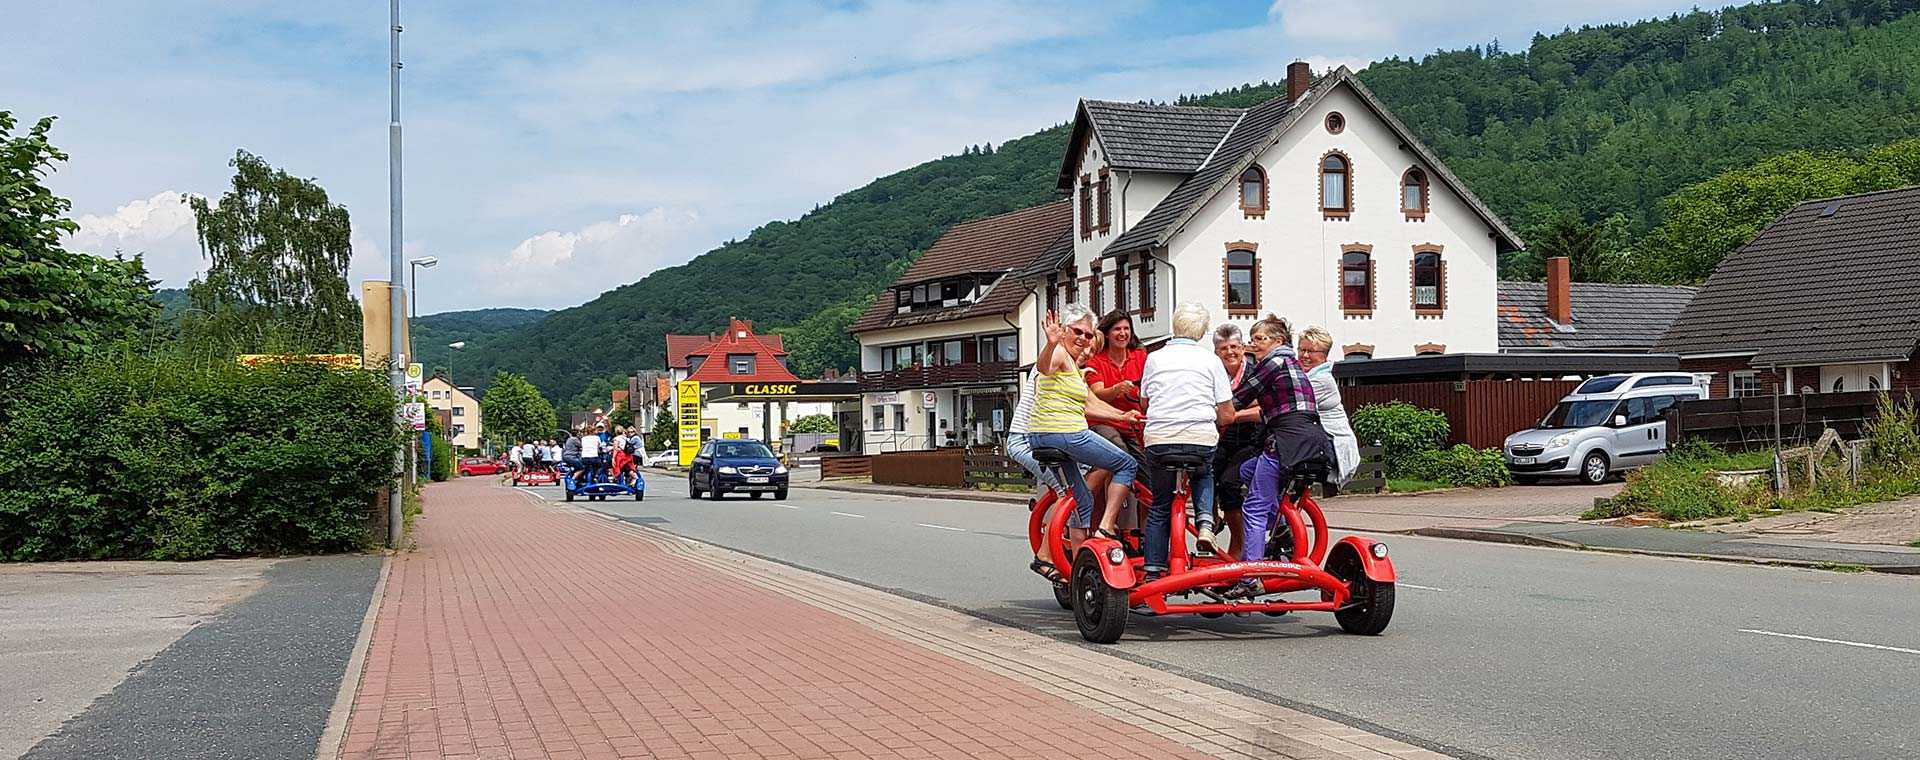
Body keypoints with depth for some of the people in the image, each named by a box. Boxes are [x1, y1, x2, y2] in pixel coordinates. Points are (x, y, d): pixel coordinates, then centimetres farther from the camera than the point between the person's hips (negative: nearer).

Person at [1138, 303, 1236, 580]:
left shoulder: (1154, 358, 7)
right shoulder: (1211, 360, 4)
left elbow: (1144, 402, 21)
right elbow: (1227, 415, 3)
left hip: (1159, 440, 1)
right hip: (1202, 440, -1)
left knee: (1160, 506, 16)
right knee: (1203, 476, 32)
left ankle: (1153, 571, 12)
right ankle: (1205, 520, 6)